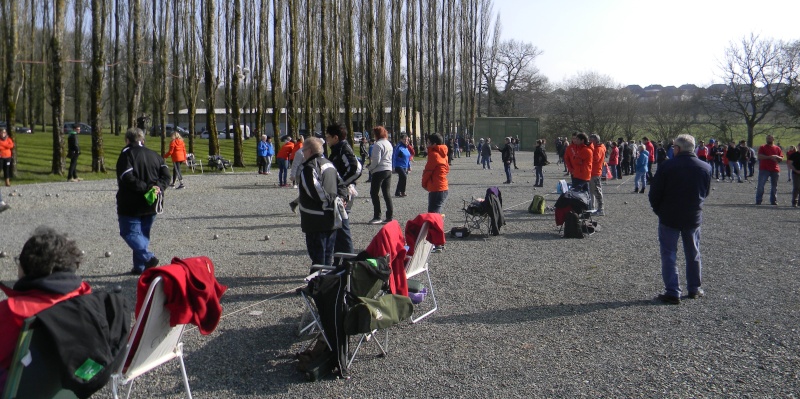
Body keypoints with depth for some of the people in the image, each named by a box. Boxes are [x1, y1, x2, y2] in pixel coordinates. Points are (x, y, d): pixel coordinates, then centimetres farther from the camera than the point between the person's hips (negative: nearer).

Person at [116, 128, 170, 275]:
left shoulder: (126, 154, -7)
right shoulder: (154, 155, 12)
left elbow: (127, 178, -21)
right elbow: (166, 174, 2)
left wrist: (145, 188, -19)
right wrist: (159, 188, -8)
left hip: (132, 204, -6)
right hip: (152, 204, 6)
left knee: (129, 232, 1)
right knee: (143, 233, 15)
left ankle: (148, 258, -19)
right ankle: (139, 267, 15)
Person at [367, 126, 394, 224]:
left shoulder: (378, 144, -13)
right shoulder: (389, 144, 14)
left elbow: (376, 160, -18)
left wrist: (370, 168, -3)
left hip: (379, 171, -8)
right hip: (389, 170, 8)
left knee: (374, 193, 0)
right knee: (386, 193, 10)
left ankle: (377, 216, -2)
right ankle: (389, 216, 9)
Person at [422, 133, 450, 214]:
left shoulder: (434, 154, -14)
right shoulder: (442, 154, 14)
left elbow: (428, 171, -11)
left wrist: (424, 184, 6)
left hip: (436, 190, -10)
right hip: (443, 188, 10)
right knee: (438, 214, 17)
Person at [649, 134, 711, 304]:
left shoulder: (667, 167, -16)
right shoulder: (705, 168, -2)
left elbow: (654, 193, -10)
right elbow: (706, 192, 10)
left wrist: (658, 210, 6)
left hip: (669, 217, -4)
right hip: (694, 218, 4)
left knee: (669, 255, 4)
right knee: (693, 254, 18)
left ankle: (672, 292, 1)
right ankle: (695, 289, 27)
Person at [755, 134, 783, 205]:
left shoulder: (777, 148, 13)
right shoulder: (762, 147, 3)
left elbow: (781, 158, 14)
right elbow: (760, 156, -11)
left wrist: (777, 157, -8)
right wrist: (770, 157, -18)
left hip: (775, 170, 3)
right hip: (764, 170, -3)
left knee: (774, 186, 6)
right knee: (760, 185, -7)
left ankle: (773, 201, 14)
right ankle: (758, 201, -3)